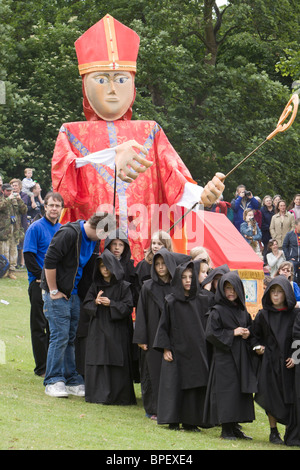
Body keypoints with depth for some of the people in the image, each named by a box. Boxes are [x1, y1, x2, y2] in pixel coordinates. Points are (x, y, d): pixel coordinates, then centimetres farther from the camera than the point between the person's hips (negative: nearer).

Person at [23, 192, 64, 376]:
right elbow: (29, 256, -9)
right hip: (40, 284, -5)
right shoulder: (36, 228, -5)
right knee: (40, 326, -1)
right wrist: (42, 276, -16)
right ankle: (42, 367, 3)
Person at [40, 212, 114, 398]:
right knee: (60, 337, -8)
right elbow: (50, 261, -20)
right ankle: (53, 382, -2)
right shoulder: (69, 234, -19)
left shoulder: (93, 238, 6)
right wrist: (53, 291, -16)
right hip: (57, 293, -8)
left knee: (71, 338, 9)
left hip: (73, 294, 8)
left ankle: (72, 381, 14)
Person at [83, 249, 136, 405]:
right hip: (98, 329, 3)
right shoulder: (95, 285, 12)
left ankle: (116, 395, 0)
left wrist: (111, 304, -15)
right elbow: (86, 304, 8)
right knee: (97, 361, -2)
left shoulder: (123, 286, 1)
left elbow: (128, 307, -4)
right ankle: (98, 393, 3)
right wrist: (95, 302, -12)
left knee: (116, 363, -5)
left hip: (116, 332, -3)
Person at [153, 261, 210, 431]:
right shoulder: (171, 302, 0)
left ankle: (191, 421, 7)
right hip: (177, 350, -2)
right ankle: (174, 421, 5)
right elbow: (164, 326, 1)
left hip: (197, 351, 2)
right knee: (175, 385, -2)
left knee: (196, 387, 0)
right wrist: (165, 349, -6)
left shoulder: (201, 301, 6)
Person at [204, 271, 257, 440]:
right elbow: (211, 333, -12)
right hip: (224, 358, -6)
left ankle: (235, 426, 13)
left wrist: (247, 334, 0)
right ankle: (226, 429, -1)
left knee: (242, 391, 5)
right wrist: (232, 333, -13)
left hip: (242, 357, 6)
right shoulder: (217, 311, -5)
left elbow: (250, 326, 22)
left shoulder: (242, 310, 12)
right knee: (227, 392, -7)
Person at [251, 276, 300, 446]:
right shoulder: (263, 315, 7)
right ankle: (274, 432, 17)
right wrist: (258, 347, -3)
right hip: (270, 361, 1)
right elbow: (256, 335, 16)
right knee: (272, 397, 3)